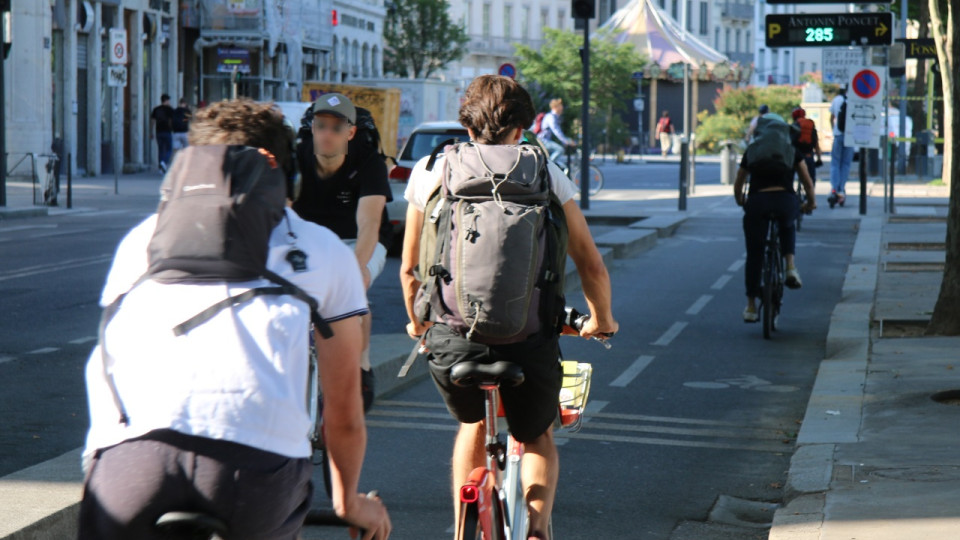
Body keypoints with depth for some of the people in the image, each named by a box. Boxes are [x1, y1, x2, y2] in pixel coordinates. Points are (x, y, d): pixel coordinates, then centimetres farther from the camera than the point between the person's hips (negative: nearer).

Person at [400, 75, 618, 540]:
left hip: (452, 337, 1)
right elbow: (591, 265, 6)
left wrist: (417, 323, 33)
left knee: (472, 424, 33)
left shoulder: (431, 171, 7)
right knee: (537, 437, 27)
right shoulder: (545, 174, 5)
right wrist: (601, 320, 25)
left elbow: (409, 268, 15)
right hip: (529, 339, -1)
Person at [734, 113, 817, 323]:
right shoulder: (792, 151, 18)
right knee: (788, 228, 35)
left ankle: (751, 307, 15)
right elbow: (808, 182, 18)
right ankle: (791, 268, 11)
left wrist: (741, 202, 47)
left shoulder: (751, 152, 20)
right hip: (785, 201, 0)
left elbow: (738, 186, 28)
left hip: (757, 202, 0)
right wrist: (811, 202, 36)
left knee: (754, 255, 11)